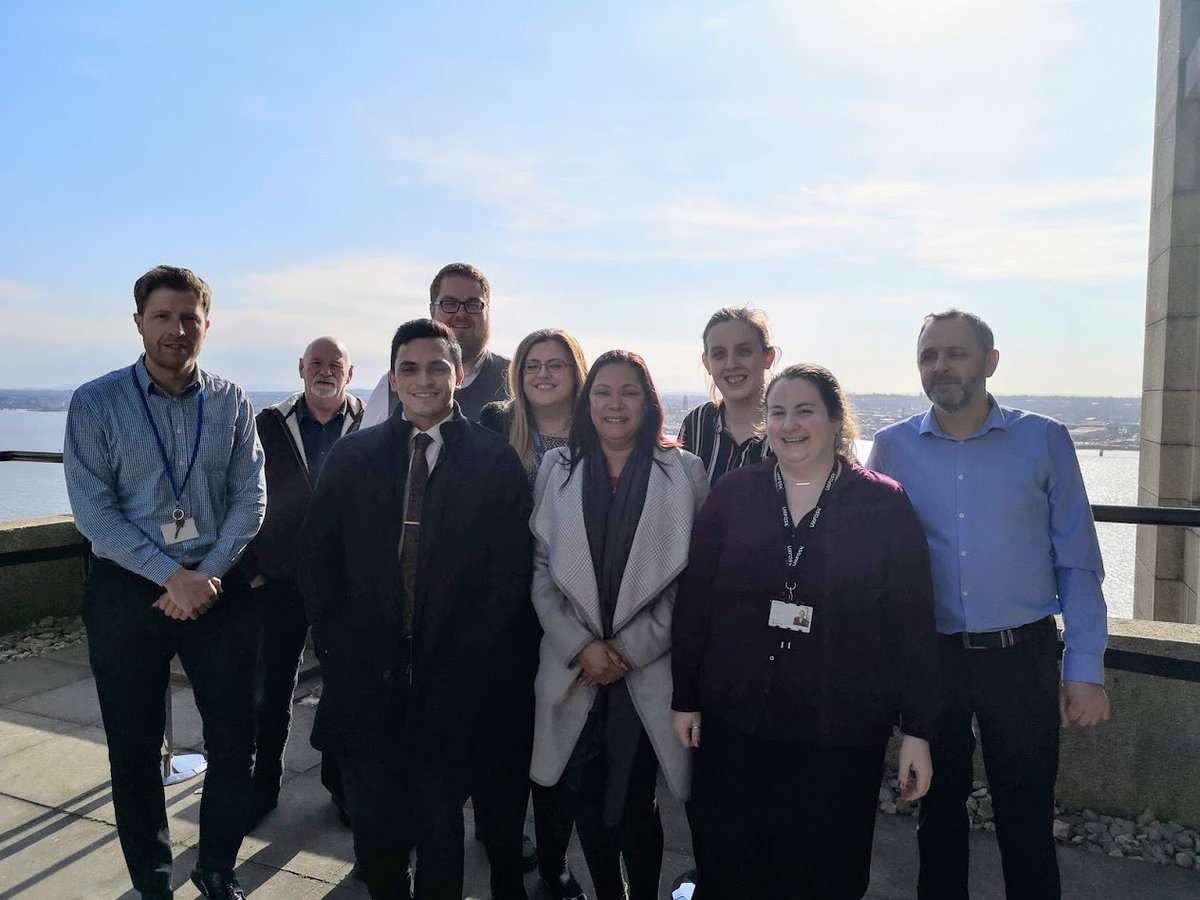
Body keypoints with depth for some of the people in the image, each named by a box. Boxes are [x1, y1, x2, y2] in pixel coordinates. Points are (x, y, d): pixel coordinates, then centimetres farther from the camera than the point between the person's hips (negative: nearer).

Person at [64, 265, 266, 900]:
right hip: (126, 592, -1)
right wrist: (173, 576, -15)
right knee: (134, 750, 11)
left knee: (234, 740, 7)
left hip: (217, 589, 2)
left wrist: (208, 574, -11)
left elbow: (250, 498, 0)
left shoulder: (231, 402, 2)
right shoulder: (95, 403, -4)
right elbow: (92, 511, -9)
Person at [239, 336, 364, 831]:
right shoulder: (269, 423, 2)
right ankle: (264, 785, 30)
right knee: (271, 688, 11)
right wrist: (251, 567, -1)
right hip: (280, 578, 1)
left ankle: (341, 782, 29)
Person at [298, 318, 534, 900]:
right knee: (373, 823, 11)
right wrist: (336, 644, -1)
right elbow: (316, 557, 7)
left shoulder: (495, 460, -2)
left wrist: (471, 659, -8)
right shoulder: (351, 455, 6)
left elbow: (511, 571, -4)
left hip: (453, 681, -2)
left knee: (440, 825, 12)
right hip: (366, 676, 2)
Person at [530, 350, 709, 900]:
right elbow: (541, 567, 3)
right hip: (574, 668, 2)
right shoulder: (557, 467, 5)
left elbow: (693, 575, -3)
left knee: (633, 807, 2)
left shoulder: (684, 471, -1)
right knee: (584, 801, 11)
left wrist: (631, 647, -8)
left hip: (648, 668, -2)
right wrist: (581, 646, -7)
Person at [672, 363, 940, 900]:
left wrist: (917, 730, -2)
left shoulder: (884, 504, -3)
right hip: (733, 723, 2)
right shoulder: (732, 495, 0)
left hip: (840, 734, -1)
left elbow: (913, 623, -2)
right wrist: (685, 698, 3)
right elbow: (693, 600, 3)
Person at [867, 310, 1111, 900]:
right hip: (929, 655, 1)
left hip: (1022, 655, -1)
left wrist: (1085, 670, -5)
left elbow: (1077, 563, -1)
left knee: (1026, 819, 9)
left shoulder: (1044, 440, -2)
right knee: (939, 812, 17)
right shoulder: (892, 448, 0)